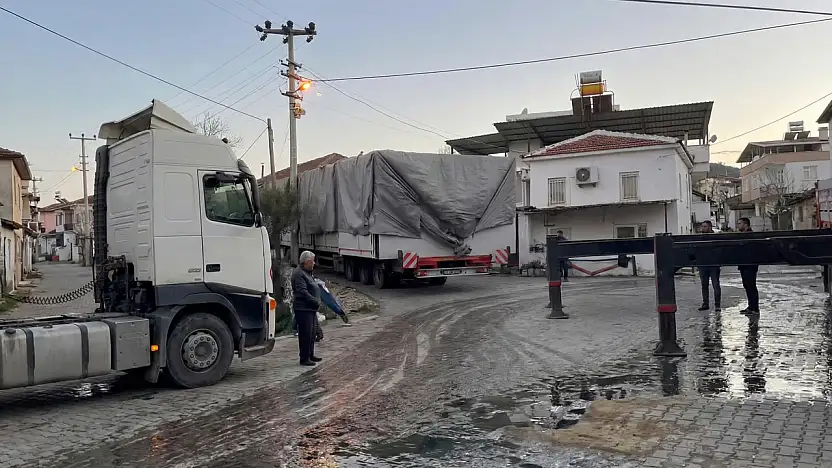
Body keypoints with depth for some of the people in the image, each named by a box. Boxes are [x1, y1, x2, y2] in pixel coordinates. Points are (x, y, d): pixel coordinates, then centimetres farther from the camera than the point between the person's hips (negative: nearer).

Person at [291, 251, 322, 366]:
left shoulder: (307, 273, 18)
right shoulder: (299, 274, -15)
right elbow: (303, 292, -22)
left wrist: (316, 302, 9)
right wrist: (316, 302, -18)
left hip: (311, 309, 11)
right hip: (303, 309, -11)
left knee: (312, 333, 17)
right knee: (305, 334, -6)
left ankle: (310, 355, 28)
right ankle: (304, 358, 0)